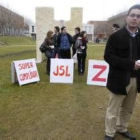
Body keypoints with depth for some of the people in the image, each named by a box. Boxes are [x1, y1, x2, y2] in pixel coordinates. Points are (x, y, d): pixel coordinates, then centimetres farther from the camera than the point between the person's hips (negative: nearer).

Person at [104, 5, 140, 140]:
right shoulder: (116, 36, -9)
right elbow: (108, 56, -16)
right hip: (119, 79, -5)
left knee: (128, 109, 20)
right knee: (113, 110, 7)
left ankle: (122, 129, 41)